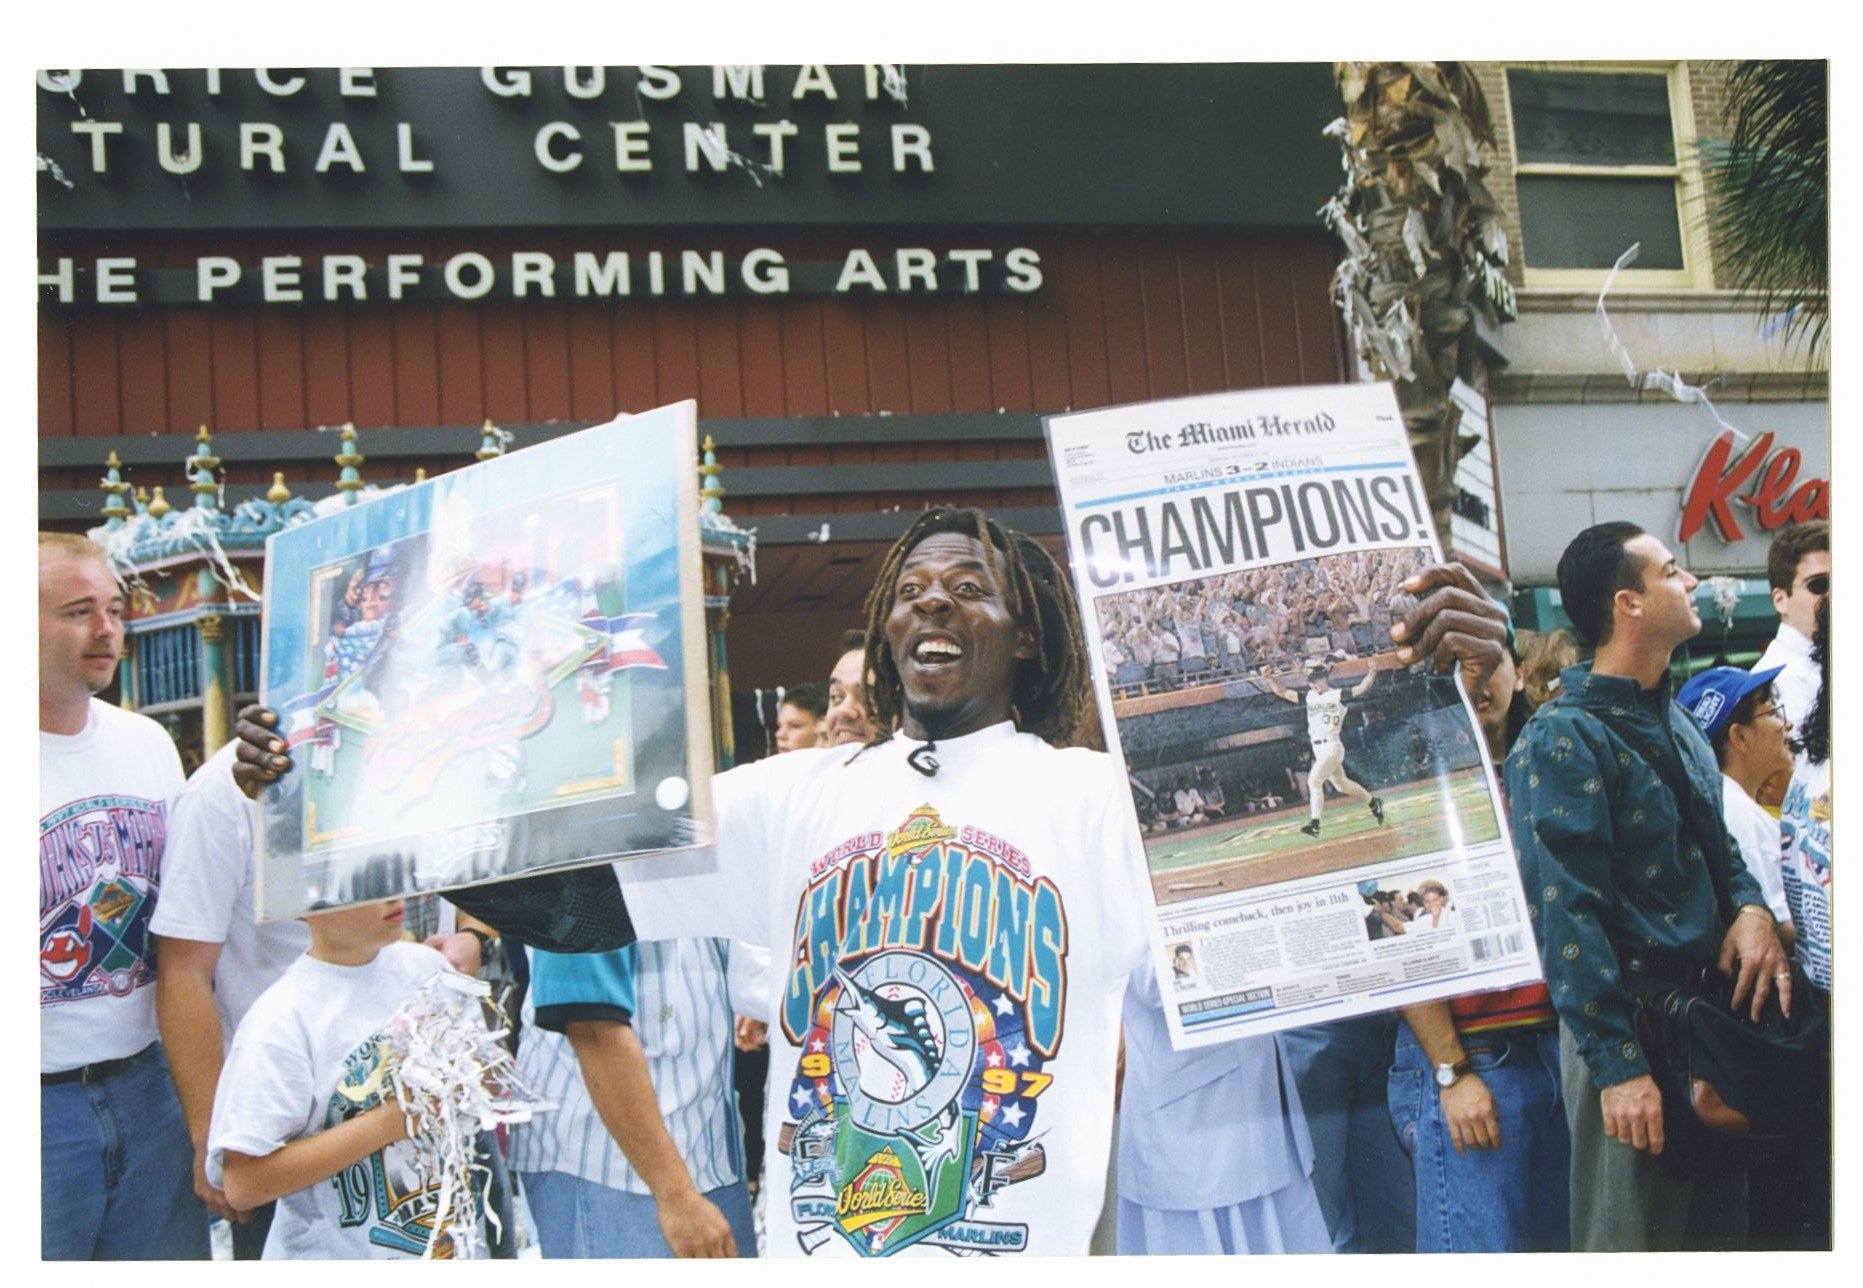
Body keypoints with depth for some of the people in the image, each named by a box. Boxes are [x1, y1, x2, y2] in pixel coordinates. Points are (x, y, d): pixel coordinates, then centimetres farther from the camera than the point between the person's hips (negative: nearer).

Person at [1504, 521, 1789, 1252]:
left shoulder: (1675, 722, 13)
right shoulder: (1562, 740, -16)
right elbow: (1566, 912, -20)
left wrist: (1751, 906, -3)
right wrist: (1618, 1065, -23)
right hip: (1631, 1020, -8)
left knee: (1719, 1224, 17)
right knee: (1631, 1240, 2)